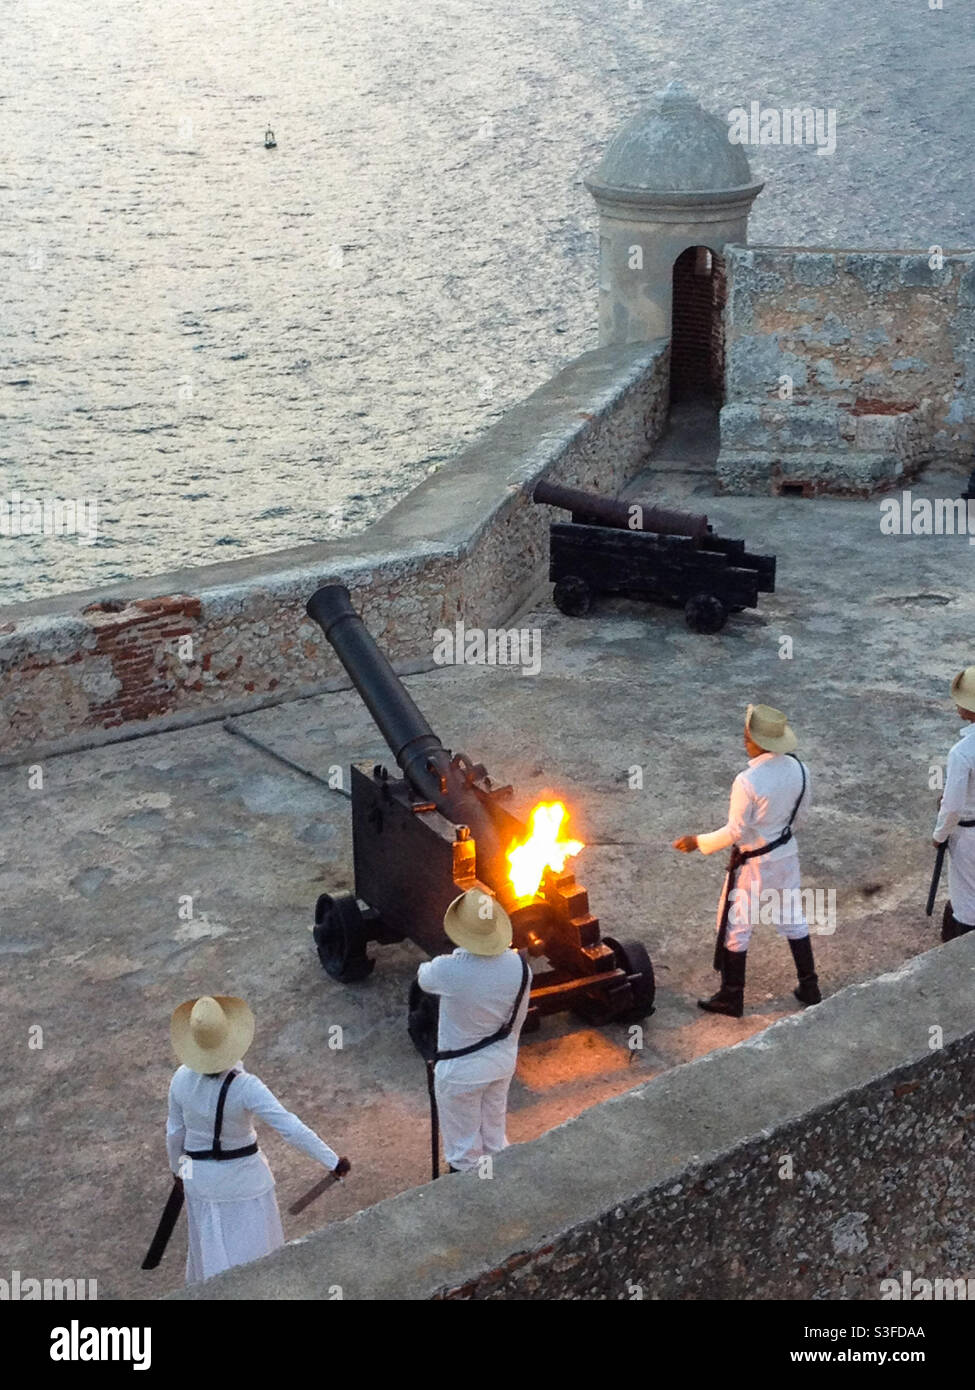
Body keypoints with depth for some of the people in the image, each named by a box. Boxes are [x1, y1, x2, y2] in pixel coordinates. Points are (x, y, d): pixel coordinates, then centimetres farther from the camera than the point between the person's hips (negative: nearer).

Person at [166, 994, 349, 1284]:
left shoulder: (182, 1078, -16)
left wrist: (178, 1167, 17)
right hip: (243, 1177, -4)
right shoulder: (245, 1087, -30)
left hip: (200, 1176, 4)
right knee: (253, 1249, 15)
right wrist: (333, 1160, -24)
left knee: (210, 1245, 23)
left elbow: (175, 1131, -1)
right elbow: (292, 1129, -31)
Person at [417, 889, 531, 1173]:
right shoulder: (518, 965, -19)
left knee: (463, 1143, 19)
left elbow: (423, 978, -7)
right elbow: (518, 1017, -2)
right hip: (503, 1060, 5)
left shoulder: (448, 970, -33)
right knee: (495, 1127, 29)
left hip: (461, 1069, -5)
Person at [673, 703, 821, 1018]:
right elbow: (801, 813, 5)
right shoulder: (799, 769, -10)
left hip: (753, 862, -6)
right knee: (793, 918, 23)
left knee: (736, 926, 10)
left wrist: (697, 842, -8)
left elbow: (734, 832, -21)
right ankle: (809, 986, 33)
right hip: (786, 854, 6)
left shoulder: (747, 781, -30)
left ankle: (731, 998, 22)